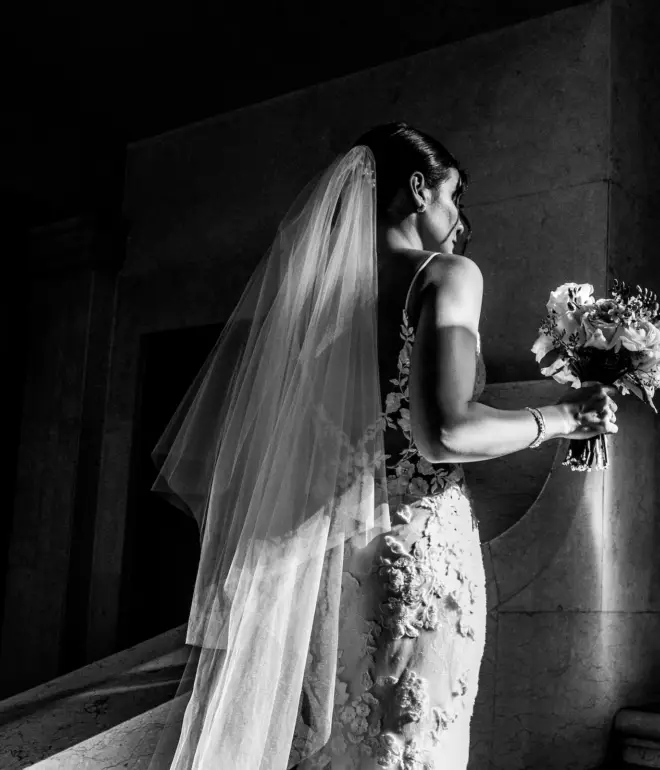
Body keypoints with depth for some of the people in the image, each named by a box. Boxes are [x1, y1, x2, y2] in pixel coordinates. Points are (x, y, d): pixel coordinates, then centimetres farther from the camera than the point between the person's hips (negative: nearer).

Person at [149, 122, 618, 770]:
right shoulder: (447, 275, -6)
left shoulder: (316, 285, 10)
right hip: (421, 549, -6)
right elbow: (443, 435, -21)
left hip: (315, 560, 6)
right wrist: (563, 418, -5)